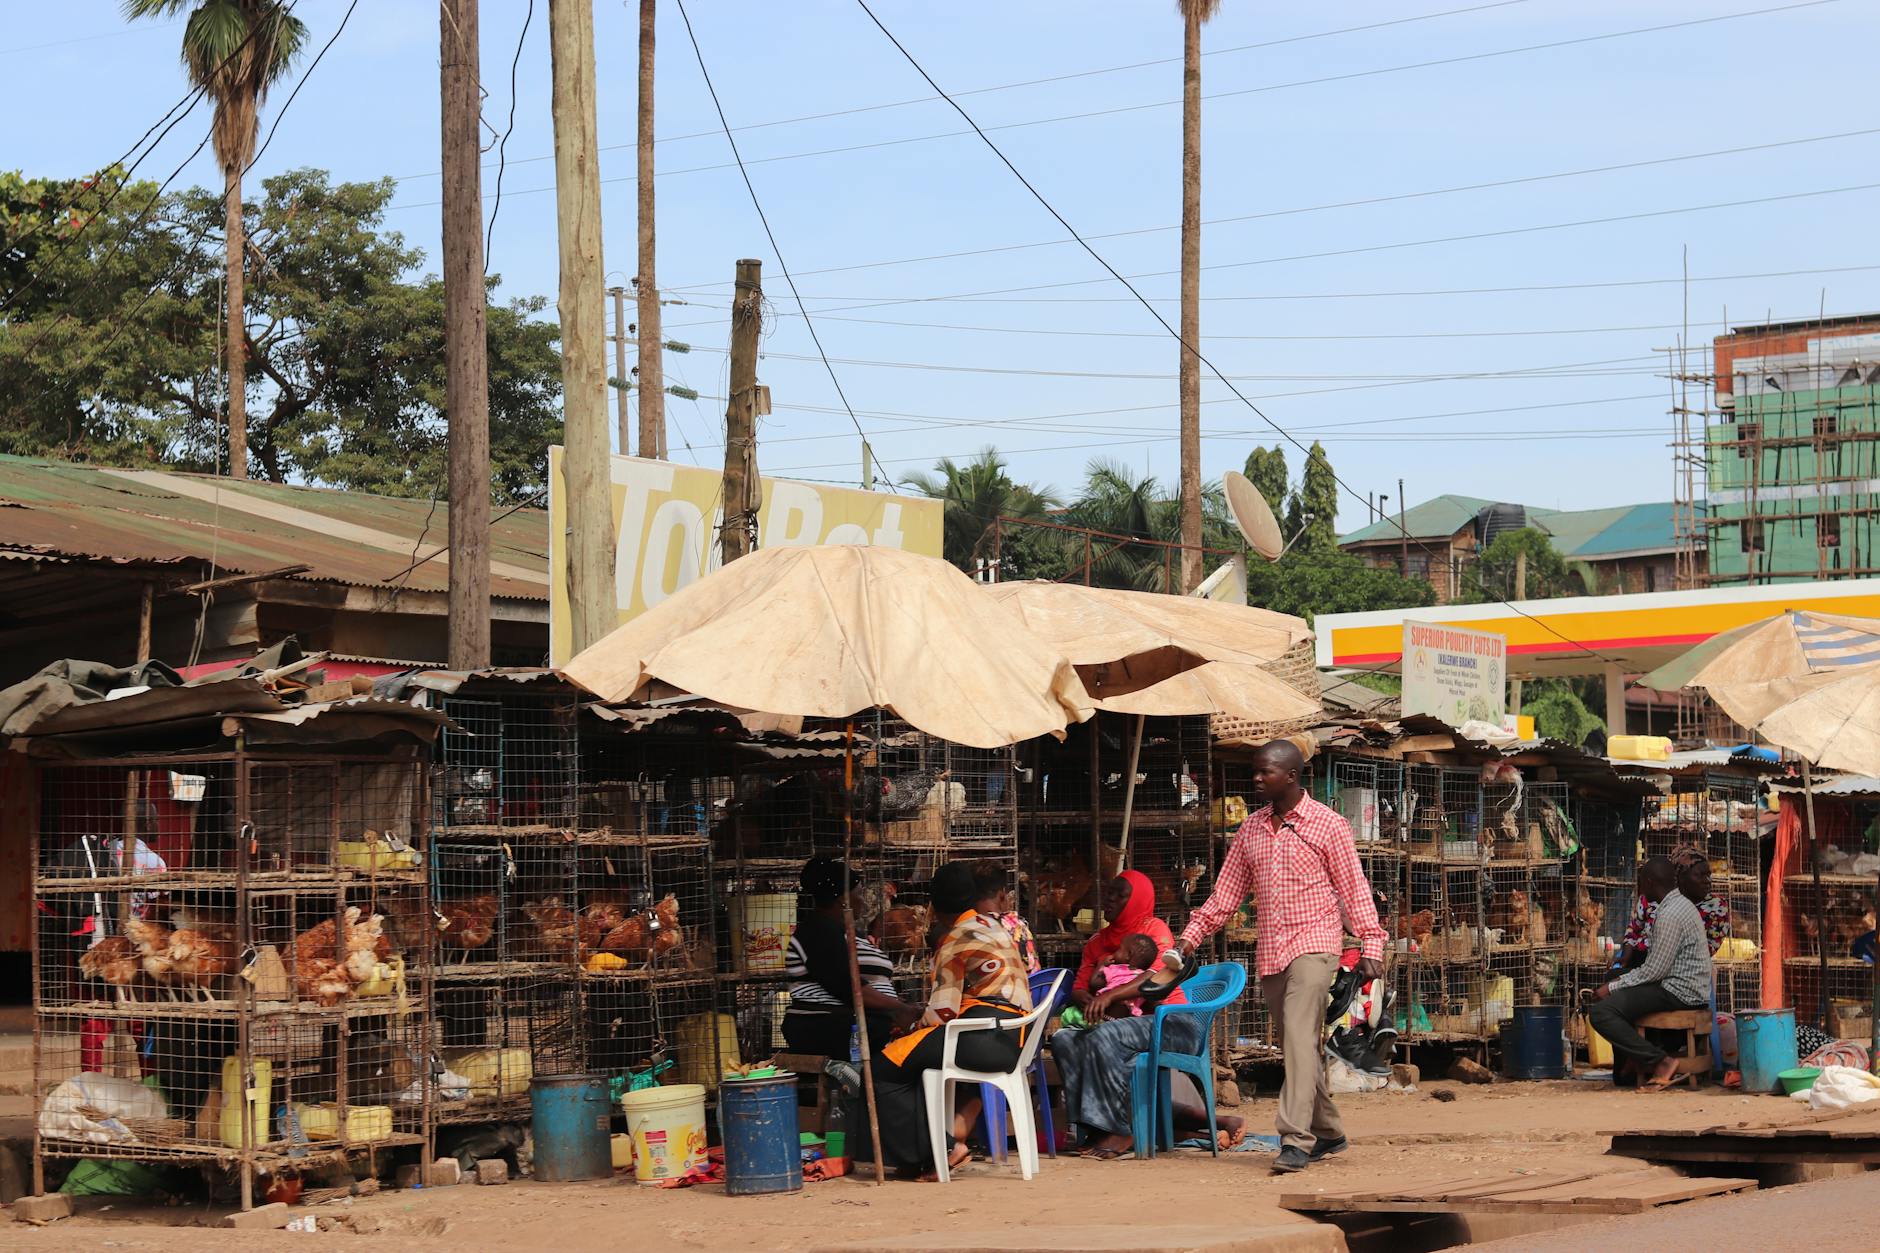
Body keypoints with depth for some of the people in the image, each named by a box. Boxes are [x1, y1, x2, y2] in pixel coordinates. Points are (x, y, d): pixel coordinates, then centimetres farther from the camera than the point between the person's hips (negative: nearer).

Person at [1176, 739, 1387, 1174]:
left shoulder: (1328, 825, -3)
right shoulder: (1251, 828, 12)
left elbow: (1354, 889, -3)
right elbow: (1228, 890, 14)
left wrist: (1370, 946, -9)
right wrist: (1191, 936, 6)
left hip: (1313, 946, -6)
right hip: (1271, 953, 6)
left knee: (1299, 1038, -19)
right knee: (1298, 1045, 11)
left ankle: (1295, 1140, -25)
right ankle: (1328, 1132, 24)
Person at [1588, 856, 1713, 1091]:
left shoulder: (1669, 915, -18)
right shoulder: (1681, 904, 15)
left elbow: (1655, 970, -19)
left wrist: (1613, 988, -12)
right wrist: (1623, 980, 14)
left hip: (1679, 992, -11)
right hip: (1689, 990, 11)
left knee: (1600, 1012, -20)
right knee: (1616, 998, 27)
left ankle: (1660, 1061, -20)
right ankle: (1627, 1065, 19)